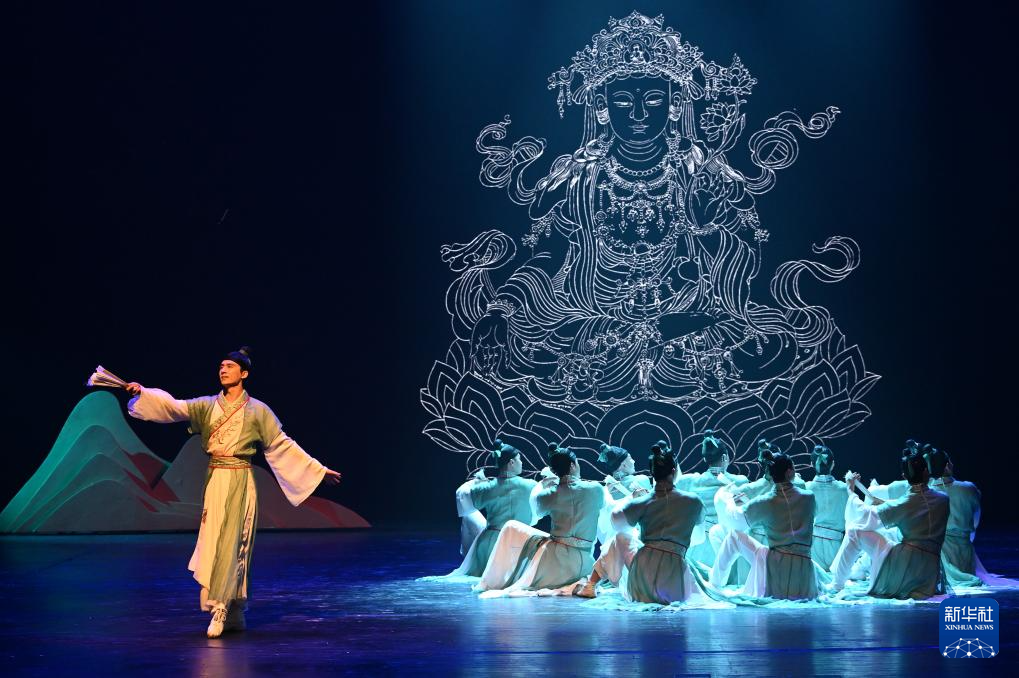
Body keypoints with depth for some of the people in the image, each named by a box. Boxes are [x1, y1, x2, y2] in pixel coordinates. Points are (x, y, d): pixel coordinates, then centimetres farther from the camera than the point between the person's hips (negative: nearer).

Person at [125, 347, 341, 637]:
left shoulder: (257, 410, 2)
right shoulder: (207, 406, 9)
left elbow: (283, 446, 6)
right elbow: (173, 406, -4)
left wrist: (319, 470, 6)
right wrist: (142, 392, -20)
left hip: (240, 483, -4)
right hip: (214, 481, 4)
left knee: (231, 544, -9)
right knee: (215, 543, 3)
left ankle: (221, 609, -8)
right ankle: (234, 615, 11)